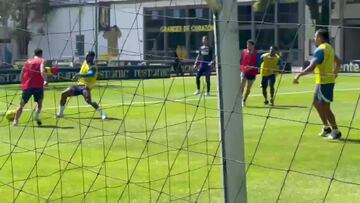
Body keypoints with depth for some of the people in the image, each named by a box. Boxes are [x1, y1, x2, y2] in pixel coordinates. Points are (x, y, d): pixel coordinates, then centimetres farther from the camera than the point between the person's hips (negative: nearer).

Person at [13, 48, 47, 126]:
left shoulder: (27, 61, 17)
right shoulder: (41, 61, 4)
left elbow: (21, 75, 18)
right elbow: (42, 71, -16)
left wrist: (23, 83, 30)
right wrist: (45, 80, -23)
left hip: (26, 86, 3)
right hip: (38, 86, -3)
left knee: (22, 105, 12)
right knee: (39, 102, 16)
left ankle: (15, 121, 5)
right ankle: (37, 115, -8)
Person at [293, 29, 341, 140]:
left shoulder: (320, 50, -17)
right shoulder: (329, 48, 12)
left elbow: (311, 67, -27)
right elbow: (338, 62, 25)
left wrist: (299, 75, -23)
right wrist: (334, 73, 36)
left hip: (324, 82, -9)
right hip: (322, 82, 9)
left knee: (325, 107, -4)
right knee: (316, 103, 19)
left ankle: (336, 131, 1)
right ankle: (326, 127, 25)